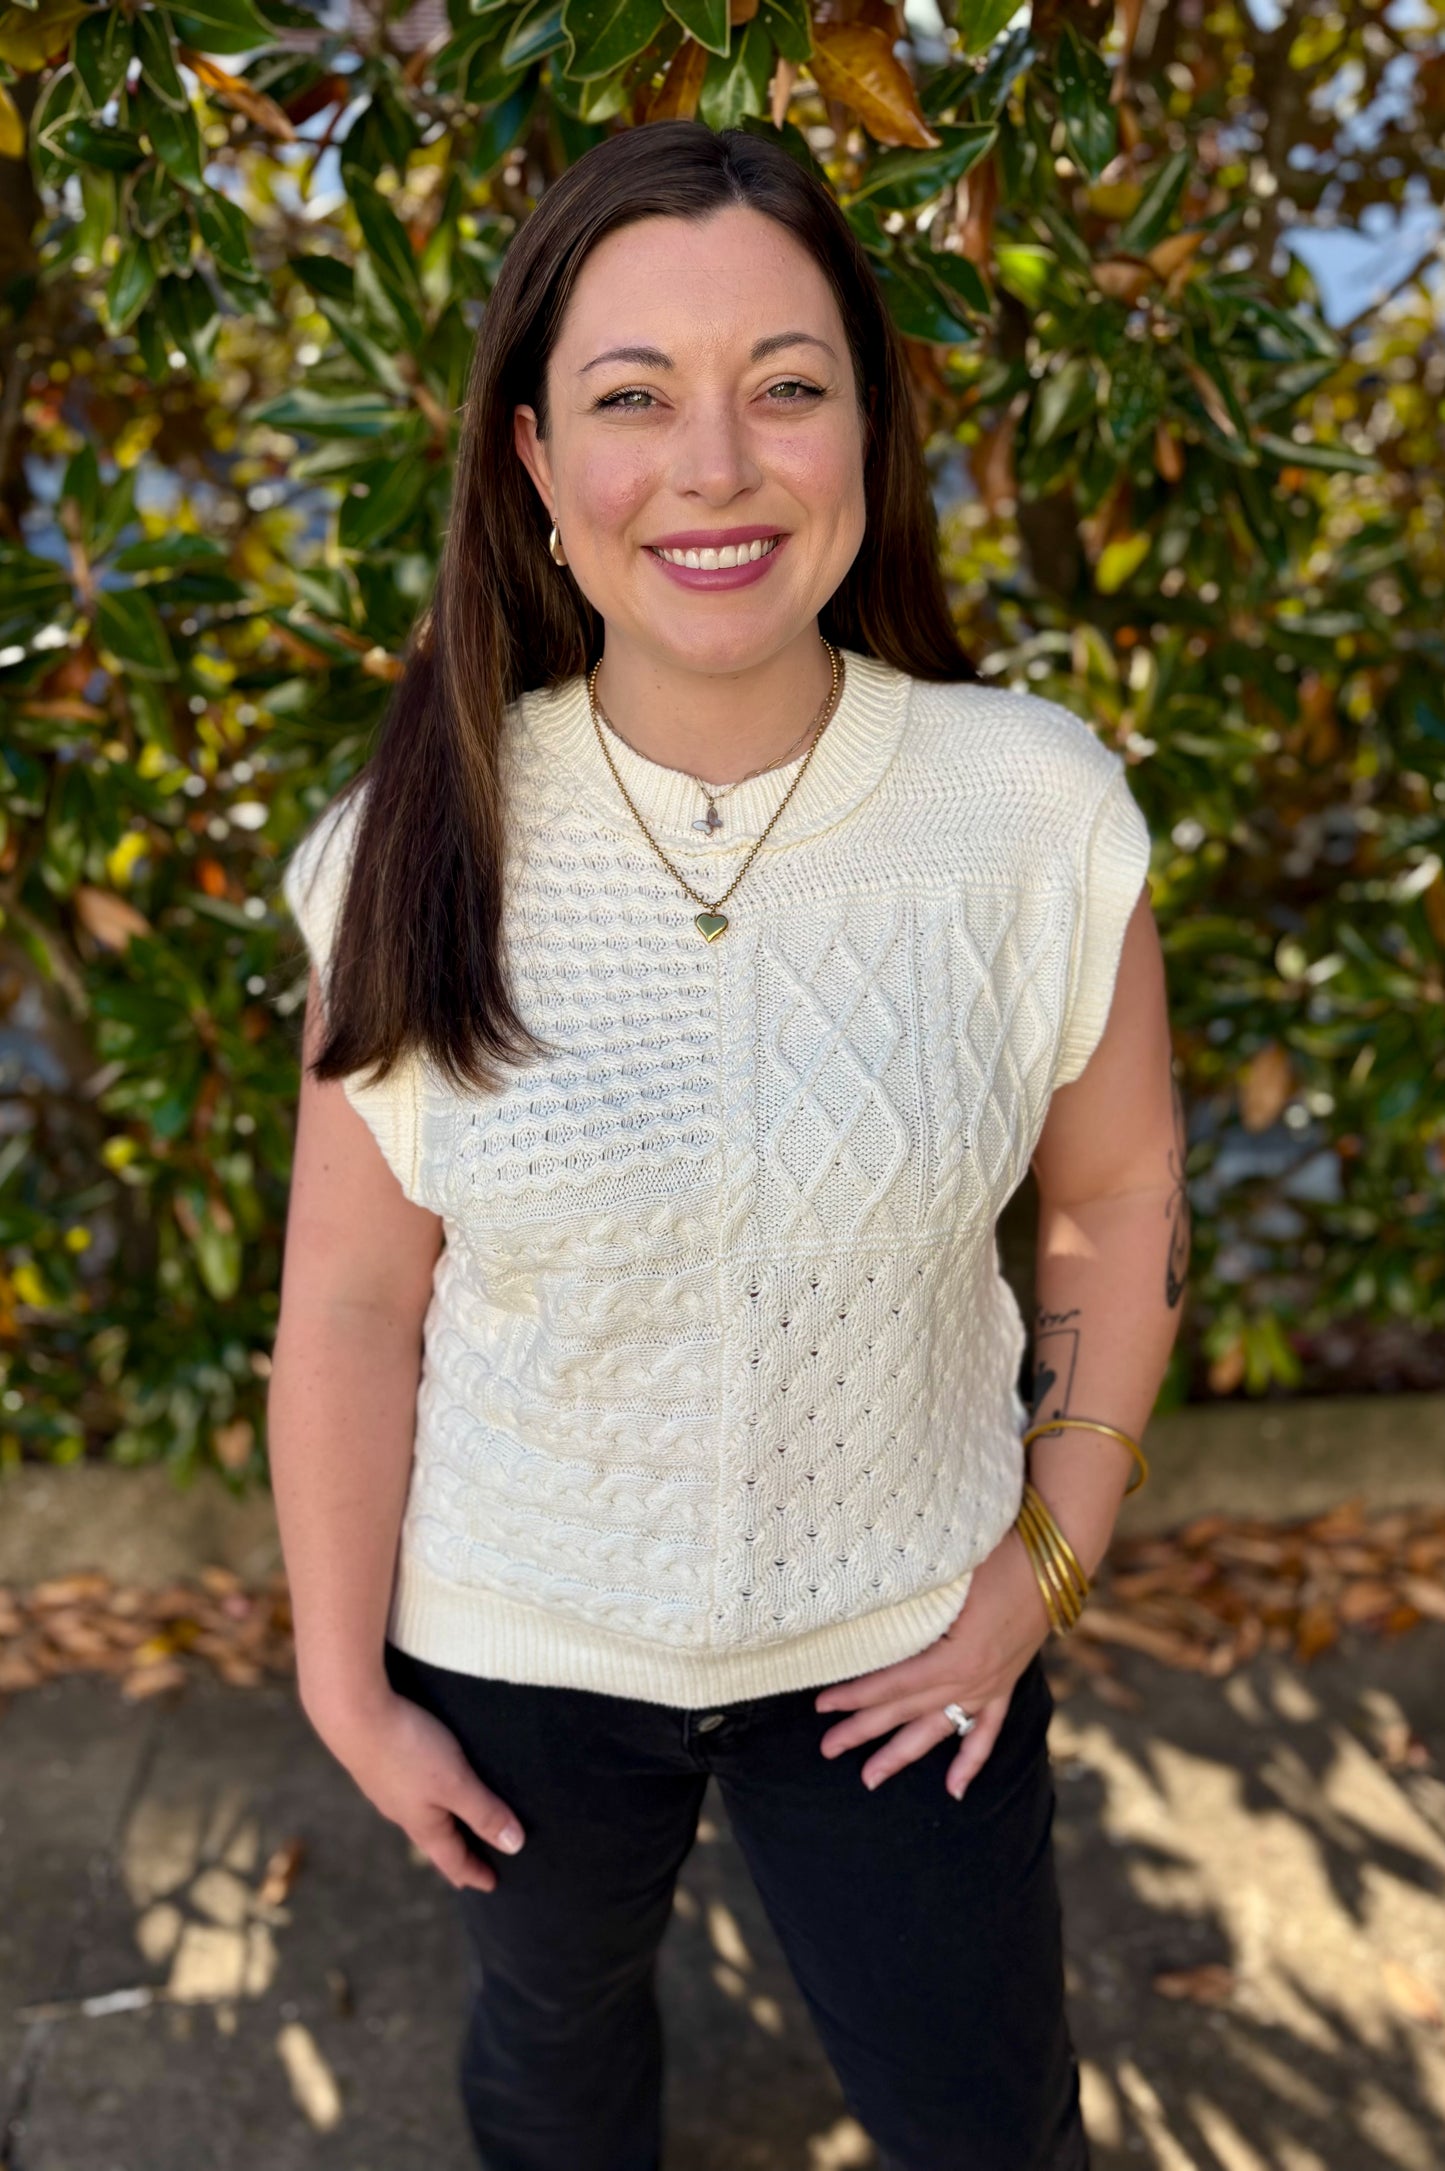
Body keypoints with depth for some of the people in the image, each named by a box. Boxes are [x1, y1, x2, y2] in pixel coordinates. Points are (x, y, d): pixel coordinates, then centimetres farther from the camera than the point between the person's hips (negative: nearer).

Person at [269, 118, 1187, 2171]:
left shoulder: (1036, 809, -16)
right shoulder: (420, 853, -17)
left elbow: (1118, 1191, -3)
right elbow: (351, 1304, -10)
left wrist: (1052, 1558, -4)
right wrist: (348, 1688, -4)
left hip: (903, 1643, 0)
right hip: (515, 1651, 1)